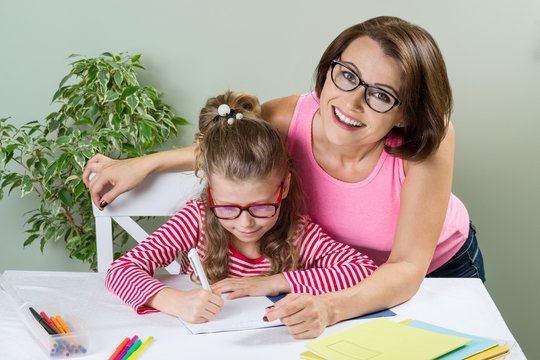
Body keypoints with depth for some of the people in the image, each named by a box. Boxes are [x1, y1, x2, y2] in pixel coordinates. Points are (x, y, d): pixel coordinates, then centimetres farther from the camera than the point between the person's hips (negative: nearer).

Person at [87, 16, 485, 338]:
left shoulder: (429, 138, -38)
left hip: (441, 267, -1)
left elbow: (408, 268, -38)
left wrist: (332, 308, -56)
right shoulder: (287, 119, -32)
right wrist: (142, 164, -14)